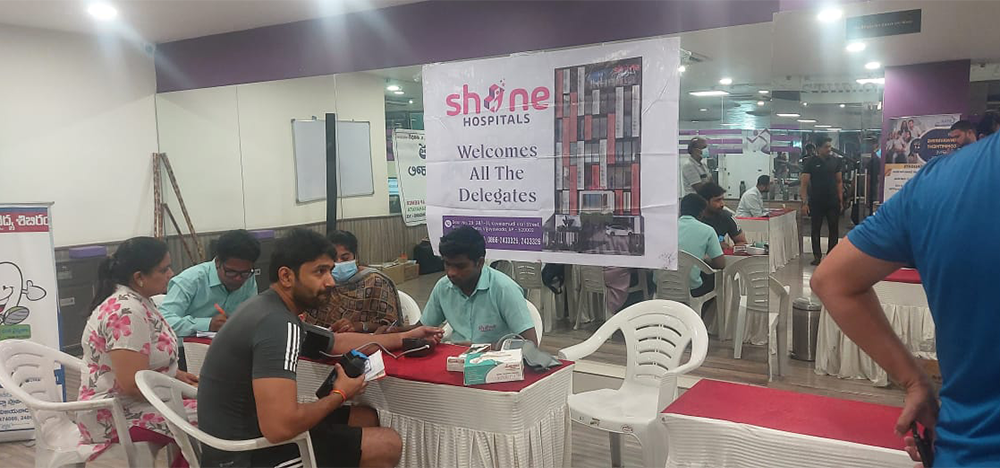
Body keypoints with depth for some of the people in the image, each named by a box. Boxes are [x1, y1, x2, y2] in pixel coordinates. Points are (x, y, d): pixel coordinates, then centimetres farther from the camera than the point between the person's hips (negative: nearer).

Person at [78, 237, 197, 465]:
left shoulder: (134, 300, 7)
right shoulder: (126, 312, -24)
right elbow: (133, 384, -28)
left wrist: (177, 375, 9)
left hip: (127, 404, 10)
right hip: (117, 416, -10)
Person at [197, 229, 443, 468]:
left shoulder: (269, 308, 6)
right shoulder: (278, 323, -26)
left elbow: (336, 342, 20)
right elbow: (279, 428, -34)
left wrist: (405, 338, 20)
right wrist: (340, 394, -16)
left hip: (247, 433, 10)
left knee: (366, 418, 17)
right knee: (388, 444, -5)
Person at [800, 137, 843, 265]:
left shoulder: (835, 161, 5)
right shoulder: (811, 163, -4)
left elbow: (839, 181, 10)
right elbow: (804, 184, -5)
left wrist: (840, 200, 3)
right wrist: (805, 202, -13)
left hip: (833, 202, 2)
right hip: (816, 202, -2)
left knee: (834, 229, 5)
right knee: (816, 229, 5)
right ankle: (817, 256, 13)